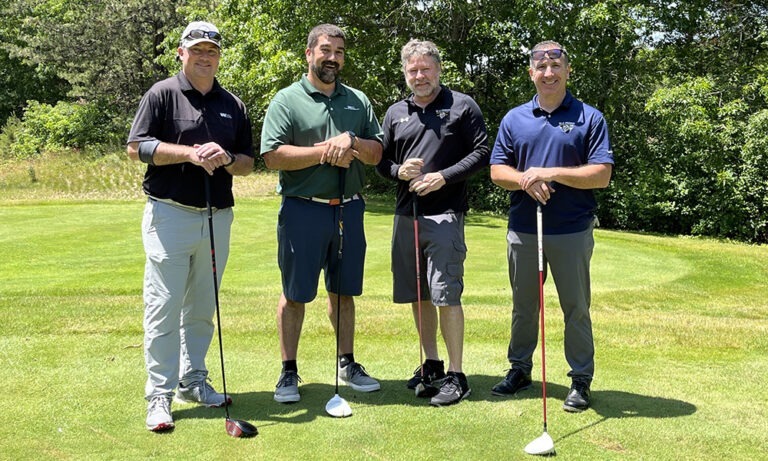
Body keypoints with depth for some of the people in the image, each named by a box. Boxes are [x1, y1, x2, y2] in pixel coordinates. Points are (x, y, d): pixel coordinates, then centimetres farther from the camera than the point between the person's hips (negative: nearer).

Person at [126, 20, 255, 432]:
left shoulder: (233, 105, 14)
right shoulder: (162, 94, 1)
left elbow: (248, 163, 13)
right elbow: (136, 147, -6)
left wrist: (226, 159, -10)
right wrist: (191, 153, -15)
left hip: (218, 217, 5)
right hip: (170, 215, -4)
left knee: (202, 308, 12)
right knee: (164, 306, -4)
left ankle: (193, 381, 25)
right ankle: (159, 395, 3)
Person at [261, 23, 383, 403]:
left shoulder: (358, 101, 12)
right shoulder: (287, 100, -2)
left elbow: (376, 154, 7)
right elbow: (273, 156, -13)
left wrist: (352, 141, -13)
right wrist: (325, 151, -14)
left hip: (348, 210, 4)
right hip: (303, 210, -4)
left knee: (343, 292, 13)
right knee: (295, 294, 3)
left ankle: (347, 364, 26)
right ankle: (288, 371, 14)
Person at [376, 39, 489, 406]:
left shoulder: (462, 106, 2)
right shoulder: (396, 113, 15)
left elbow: (482, 152, -2)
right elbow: (381, 161, 18)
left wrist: (444, 176, -13)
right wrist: (399, 171, -5)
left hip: (445, 214, -5)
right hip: (406, 214, 5)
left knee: (446, 295, -9)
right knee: (417, 295, 11)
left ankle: (455, 375, 1)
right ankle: (431, 366, 25)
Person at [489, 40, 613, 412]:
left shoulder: (589, 118, -1)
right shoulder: (514, 119, 9)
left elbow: (602, 174, -9)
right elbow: (497, 171, 6)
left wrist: (551, 173, -17)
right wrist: (525, 180, -15)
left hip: (572, 232, -3)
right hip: (523, 231, 3)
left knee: (576, 308, 5)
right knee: (523, 306, 14)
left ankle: (581, 380, 16)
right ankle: (520, 369, 29)